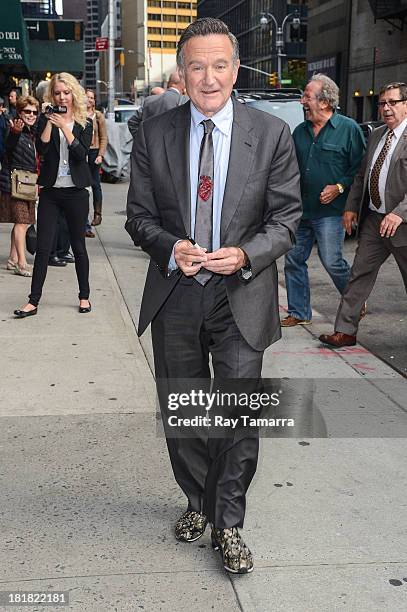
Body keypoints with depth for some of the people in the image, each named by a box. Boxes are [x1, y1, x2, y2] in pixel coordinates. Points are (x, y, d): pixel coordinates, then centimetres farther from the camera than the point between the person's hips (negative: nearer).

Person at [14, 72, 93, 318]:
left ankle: (84, 296, 22)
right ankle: (33, 301, 5)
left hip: (76, 192, -1)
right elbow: (42, 148, -10)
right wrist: (49, 121, -15)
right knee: (43, 248, 0)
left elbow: (81, 153, -11)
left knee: (79, 246, 8)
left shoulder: (85, 123, 3)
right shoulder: (46, 119, 4)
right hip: (50, 191, 1)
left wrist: (64, 126, -16)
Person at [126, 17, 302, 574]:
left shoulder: (272, 135, -4)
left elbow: (286, 217, -1)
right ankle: (198, 502, 40)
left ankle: (228, 525, 24)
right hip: (175, 298, 2)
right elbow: (139, 215, 3)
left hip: (241, 298, -2)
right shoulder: (153, 135, 0)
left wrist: (245, 254, -20)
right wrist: (169, 247, -17)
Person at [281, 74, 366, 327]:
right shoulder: (300, 131, 13)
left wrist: (339, 187, -14)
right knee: (294, 260, 6)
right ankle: (299, 312, 19)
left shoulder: (349, 128, -4)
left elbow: (360, 167, -3)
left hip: (330, 211, -6)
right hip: (301, 210, 6)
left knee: (332, 262, -6)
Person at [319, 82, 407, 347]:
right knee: (360, 274, 6)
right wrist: (351, 206, 12)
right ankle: (345, 332, 11)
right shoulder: (376, 135, 12)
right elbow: (362, 175, 19)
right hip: (373, 218, 7)